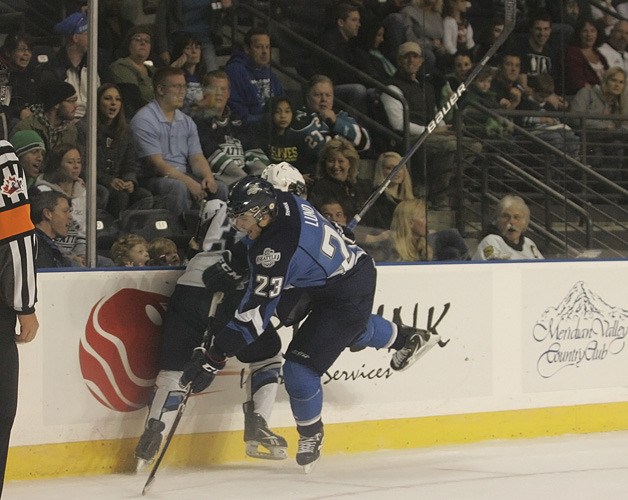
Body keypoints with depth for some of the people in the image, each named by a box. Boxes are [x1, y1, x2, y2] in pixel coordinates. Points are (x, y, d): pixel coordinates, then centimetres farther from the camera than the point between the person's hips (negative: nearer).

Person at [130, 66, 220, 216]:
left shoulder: (187, 122, 18)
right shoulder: (144, 120, -7)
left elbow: (197, 158, 10)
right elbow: (157, 163, -14)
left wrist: (208, 177, -14)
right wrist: (189, 182, -23)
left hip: (185, 175, 6)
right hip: (156, 179, -6)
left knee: (219, 187, -20)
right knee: (178, 187, -38)